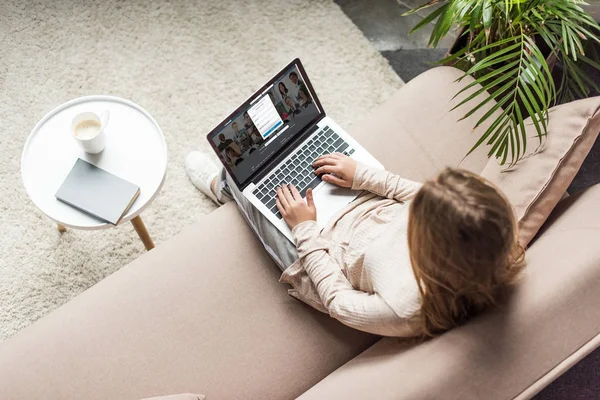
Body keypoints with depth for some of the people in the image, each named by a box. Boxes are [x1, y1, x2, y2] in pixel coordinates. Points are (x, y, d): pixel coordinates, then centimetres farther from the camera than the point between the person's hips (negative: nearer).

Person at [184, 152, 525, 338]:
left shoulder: (406, 308, -44)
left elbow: (338, 301, -24)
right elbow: (423, 195, -7)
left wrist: (305, 230, -18)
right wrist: (363, 175, -6)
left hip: (318, 259, -6)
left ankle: (223, 186, 50)